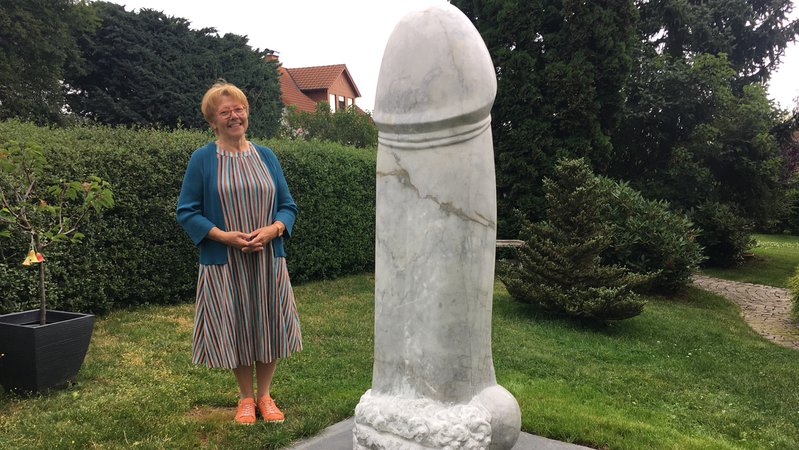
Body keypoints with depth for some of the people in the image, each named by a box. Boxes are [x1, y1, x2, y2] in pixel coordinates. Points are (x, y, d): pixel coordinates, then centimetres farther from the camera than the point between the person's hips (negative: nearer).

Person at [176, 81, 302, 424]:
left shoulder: (265, 156, 7)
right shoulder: (202, 159, -2)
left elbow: (288, 206, 9)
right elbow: (187, 212, -3)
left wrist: (272, 230, -12)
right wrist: (224, 236, -17)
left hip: (267, 261, 3)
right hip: (224, 264, -2)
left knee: (269, 325, 7)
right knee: (235, 329, 7)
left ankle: (264, 395, 27)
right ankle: (246, 398, 28)